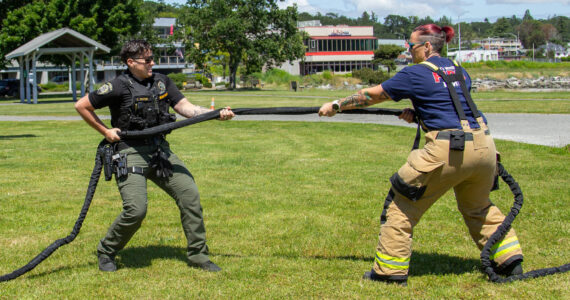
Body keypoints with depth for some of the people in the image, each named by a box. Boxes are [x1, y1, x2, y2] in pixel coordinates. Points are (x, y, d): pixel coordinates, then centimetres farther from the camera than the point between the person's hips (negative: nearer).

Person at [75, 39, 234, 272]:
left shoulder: (162, 82, 9)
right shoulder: (119, 87, -7)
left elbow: (184, 106, 3)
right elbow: (81, 106, 0)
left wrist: (217, 114, -11)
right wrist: (105, 131, -2)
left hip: (160, 150, 6)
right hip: (130, 153, -6)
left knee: (190, 194, -4)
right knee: (136, 209, -17)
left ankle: (198, 255, 8)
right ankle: (106, 252, 9)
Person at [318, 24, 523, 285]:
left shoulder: (416, 74, -1)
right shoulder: (459, 71, 17)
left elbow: (372, 95, 6)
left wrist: (336, 105, 17)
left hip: (448, 150, -7)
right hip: (484, 146, 7)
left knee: (403, 204, 7)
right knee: (478, 207, 28)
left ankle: (390, 270, 9)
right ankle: (510, 260, 28)